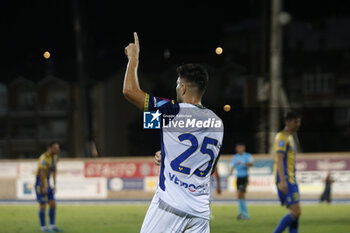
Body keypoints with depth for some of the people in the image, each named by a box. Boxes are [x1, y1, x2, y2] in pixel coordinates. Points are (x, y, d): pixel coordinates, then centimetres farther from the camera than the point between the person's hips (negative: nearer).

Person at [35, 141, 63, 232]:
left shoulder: (55, 157, 8)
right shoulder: (44, 158, -21)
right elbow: (42, 173, -26)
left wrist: (54, 184, 14)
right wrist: (43, 187, -27)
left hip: (47, 183, 9)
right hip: (40, 183, -9)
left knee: (53, 204, 6)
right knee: (43, 205, -5)